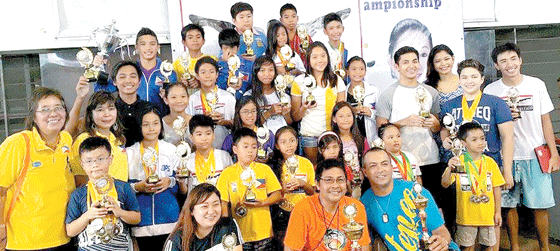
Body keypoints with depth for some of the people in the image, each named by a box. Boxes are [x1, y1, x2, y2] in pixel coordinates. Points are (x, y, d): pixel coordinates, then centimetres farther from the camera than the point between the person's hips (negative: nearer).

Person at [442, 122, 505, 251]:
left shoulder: (490, 162, 1)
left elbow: (496, 188, 6)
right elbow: (445, 184, -17)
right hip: (466, 215, -2)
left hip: (487, 214, 3)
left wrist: (498, 211, 6)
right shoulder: (458, 162, -9)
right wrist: (449, 168, -35)